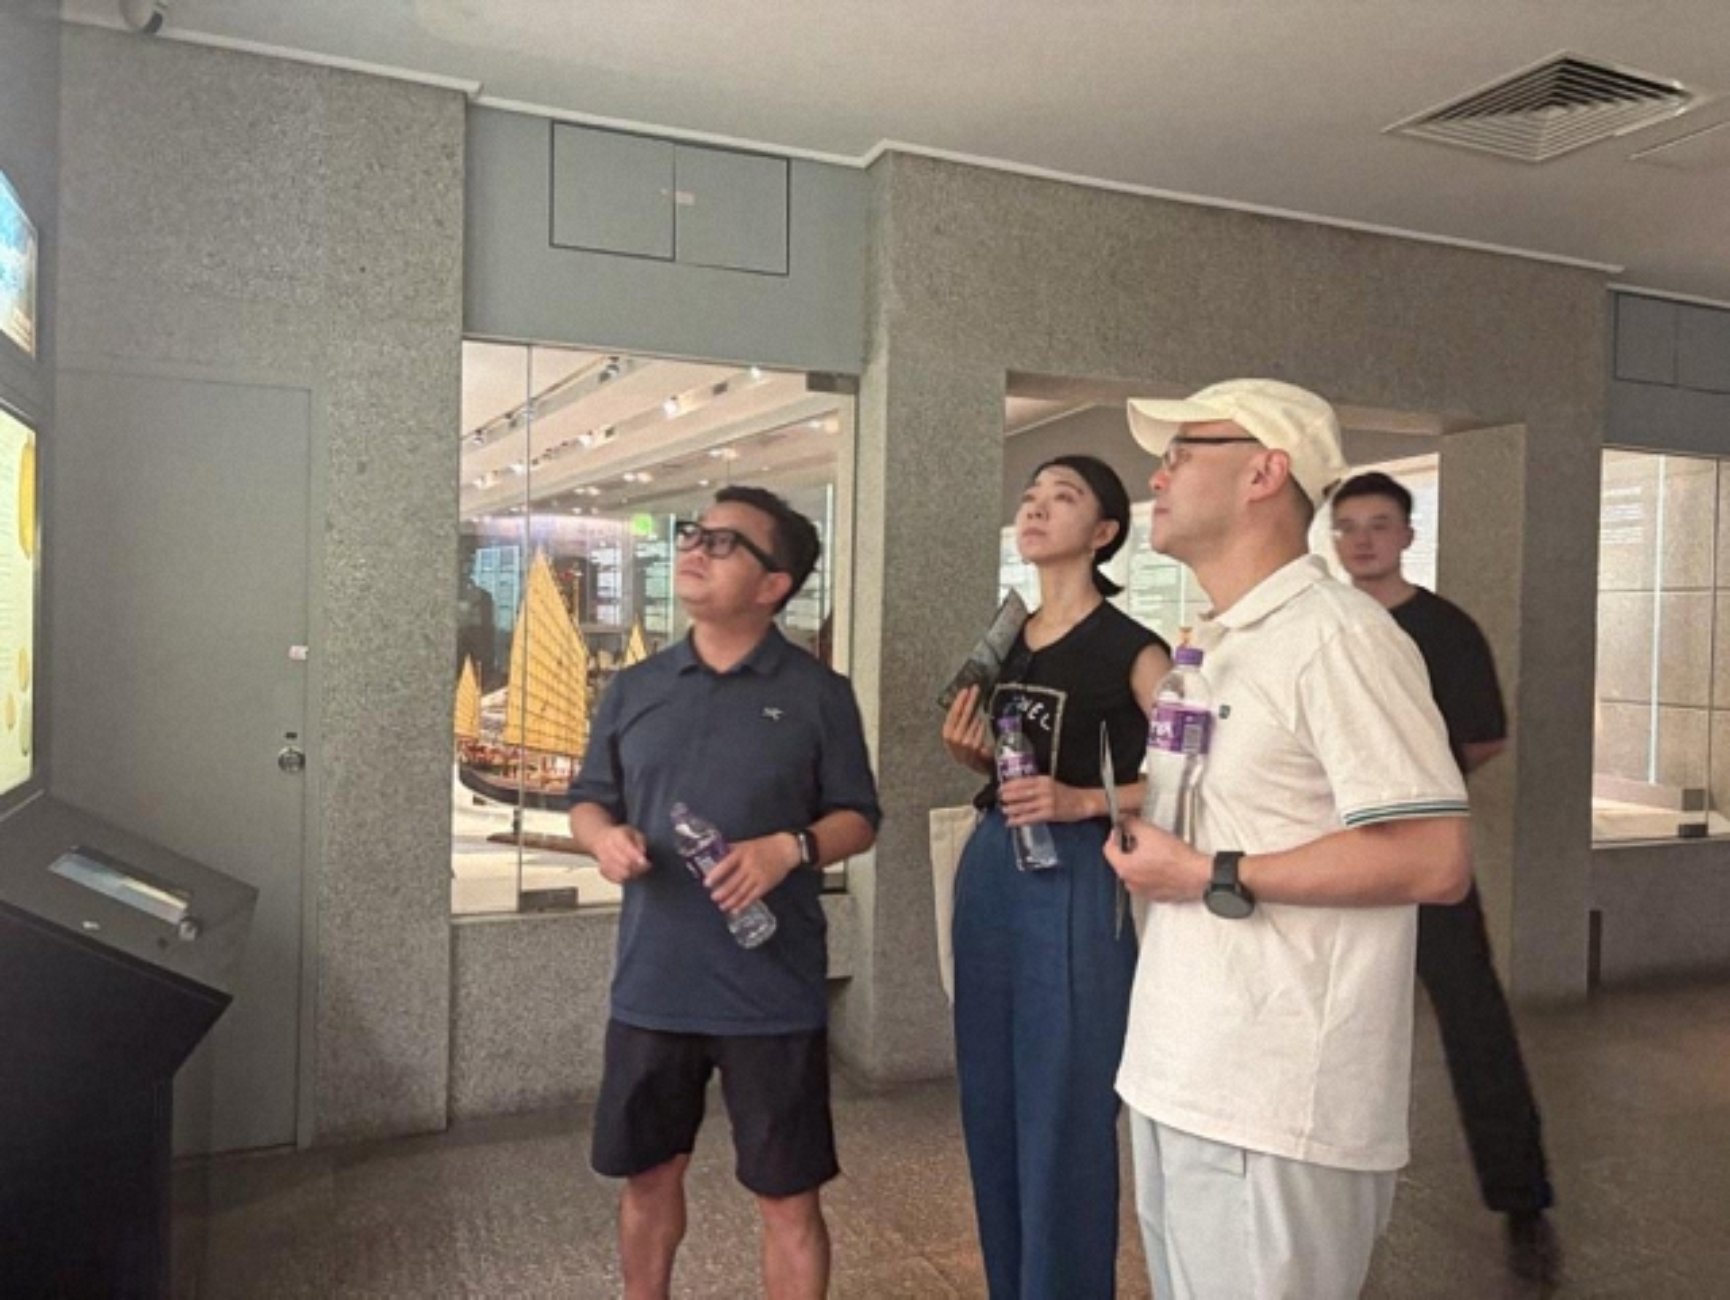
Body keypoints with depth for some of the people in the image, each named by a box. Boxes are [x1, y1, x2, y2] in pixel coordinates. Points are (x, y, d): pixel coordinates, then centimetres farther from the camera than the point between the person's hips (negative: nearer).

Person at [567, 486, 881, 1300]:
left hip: (773, 993, -3)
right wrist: (604, 836, -10)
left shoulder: (818, 695, -4)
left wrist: (789, 848, -21)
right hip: (651, 985, 4)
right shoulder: (633, 689, 6)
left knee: (788, 1197, 8)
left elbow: (858, 820, -1)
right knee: (648, 1176, 20)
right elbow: (587, 802, 13)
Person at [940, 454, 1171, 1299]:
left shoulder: (1129, 646, -9)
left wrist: (1084, 801, -21)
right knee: (991, 1106, 16)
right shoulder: (1004, 640, 11)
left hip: (1074, 878, -7)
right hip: (988, 868, 7)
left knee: (1063, 1116, 3)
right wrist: (971, 753, 2)